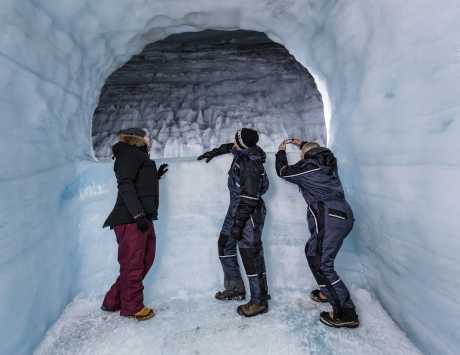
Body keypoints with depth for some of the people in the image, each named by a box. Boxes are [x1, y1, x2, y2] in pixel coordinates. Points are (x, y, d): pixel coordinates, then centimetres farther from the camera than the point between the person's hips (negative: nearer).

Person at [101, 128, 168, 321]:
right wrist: (138, 214, -23)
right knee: (133, 264, 1)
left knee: (145, 260, 13)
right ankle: (132, 307, 17)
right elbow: (125, 185, -17)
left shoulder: (137, 156, 24)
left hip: (142, 217, 10)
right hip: (131, 219, -10)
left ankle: (114, 301, 25)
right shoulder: (130, 153, -5)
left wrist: (155, 176, 23)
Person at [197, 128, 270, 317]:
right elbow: (230, 147, 29)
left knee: (250, 255, -6)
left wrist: (237, 224, -24)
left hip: (249, 213, -10)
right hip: (236, 208, 10)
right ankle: (235, 288, 31)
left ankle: (259, 301, 10)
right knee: (225, 246, 18)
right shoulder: (242, 152, 2)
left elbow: (249, 198, -26)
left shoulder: (251, 164, -24)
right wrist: (213, 152, 28)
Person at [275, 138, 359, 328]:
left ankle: (346, 314, -5)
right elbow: (317, 151, 40)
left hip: (329, 219, -9)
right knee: (312, 251, 22)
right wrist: (301, 143, 48)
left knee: (321, 264, -8)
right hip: (344, 216, 9)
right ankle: (327, 292, 33)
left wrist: (281, 152, 26)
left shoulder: (307, 168, -5)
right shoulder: (328, 163, 16)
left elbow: (283, 171, 11)